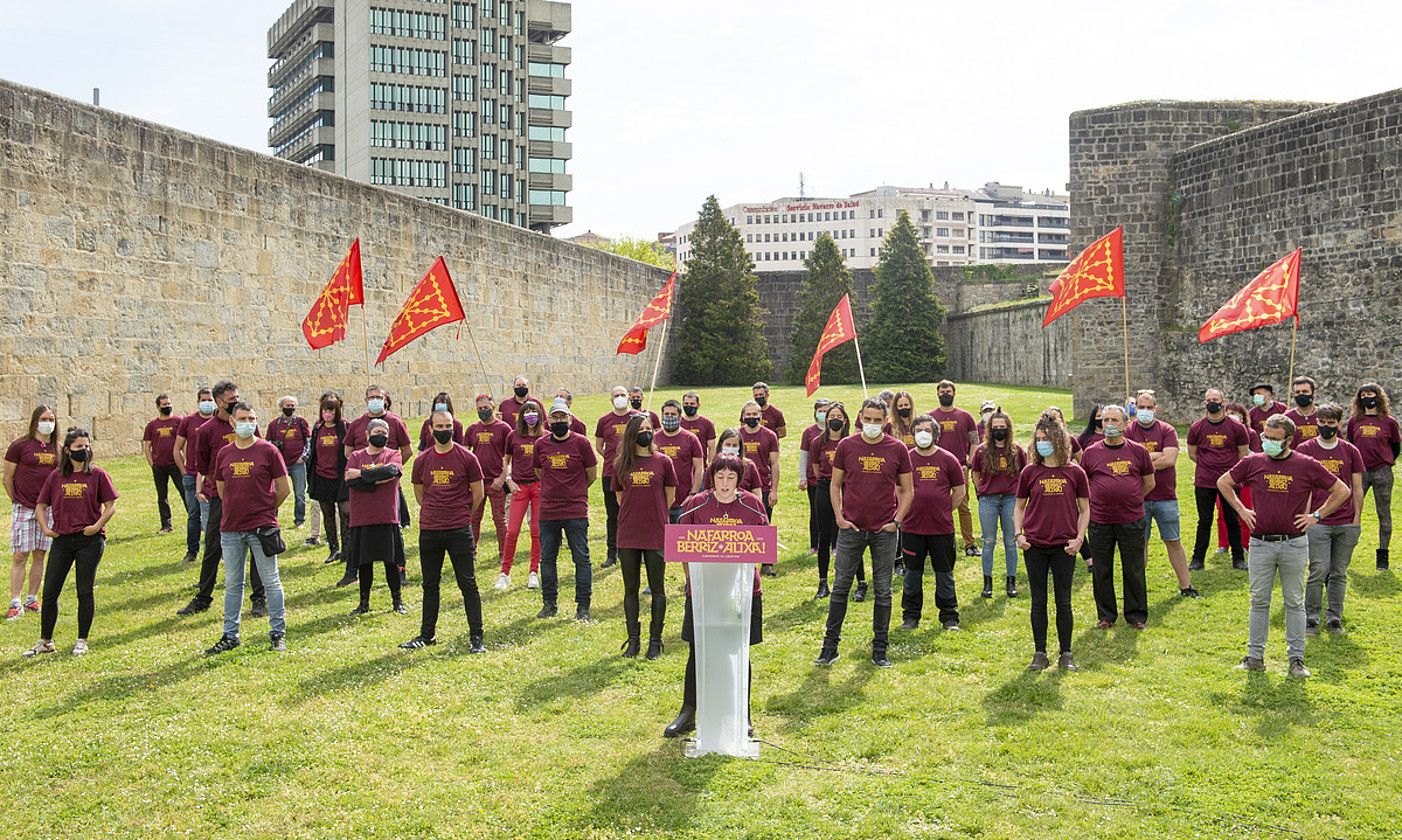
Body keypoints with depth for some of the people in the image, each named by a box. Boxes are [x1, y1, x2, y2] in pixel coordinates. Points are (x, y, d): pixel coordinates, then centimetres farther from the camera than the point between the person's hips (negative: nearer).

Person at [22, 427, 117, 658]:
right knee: (49, 592, 5)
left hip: (90, 541, -3)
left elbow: (111, 505, -1)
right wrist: (45, 528, 2)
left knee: (84, 591, 3)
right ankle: (45, 641, 18)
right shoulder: (56, 476, 7)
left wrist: (97, 526, -12)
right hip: (62, 540, 3)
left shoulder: (98, 474, -1)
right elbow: (41, 505, 14)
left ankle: (82, 641, 15)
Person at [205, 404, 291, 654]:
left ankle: (278, 632, 12)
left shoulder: (268, 451, -4)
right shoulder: (224, 454, 7)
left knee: (271, 582, 3)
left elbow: (284, 489, 0)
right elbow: (221, 488, 19)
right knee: (232, 584, 12)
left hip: (261, 528, -4)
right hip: (230, 529, 4)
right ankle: (230, 635, 21)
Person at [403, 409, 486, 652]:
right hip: (429, 531, 4)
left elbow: (478, 494, 4)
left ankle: (476, 637, 5)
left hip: (459, 531, -3)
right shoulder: (422, 460, 5)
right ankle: (427, 634, 25)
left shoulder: (467, 458, -4)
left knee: (468, 584, -1)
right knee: (430, 585, 13)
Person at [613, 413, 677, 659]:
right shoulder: (621, 464, 3)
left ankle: (655, 640, 15)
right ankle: (633, 640, 18)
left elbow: (670, 498, 7)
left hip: (656, 536, -2)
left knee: (657, 590, 5)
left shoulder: (663, 462, -1)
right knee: (631, 590, 8)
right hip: (628, 536, 2)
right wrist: (636, 516, 10)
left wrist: (653, 517, 9)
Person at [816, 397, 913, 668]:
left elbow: (907, 490, 7)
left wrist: (897, 521, -3)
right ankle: (830, 645, 14)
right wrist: (839, 517, -2)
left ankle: (879, 649, 16)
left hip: (884, 531, 0)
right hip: (851, 528, 0)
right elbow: (835, 485, 8)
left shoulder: (897, 449, 0)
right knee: (841, 587, 5)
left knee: (883, 591, 7)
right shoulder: (846, 446, 0)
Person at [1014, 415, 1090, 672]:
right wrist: (1018, 534, -2)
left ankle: (1066, 654, 18)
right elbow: (1020, 506, 11)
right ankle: (1040, 654, 17)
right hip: (1034, 547, 1)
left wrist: (1079, 538, -4)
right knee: (1038, 602, 8)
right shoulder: (1029, 472, 2)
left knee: (1063, 602, 6)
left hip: (1064, 547, -1)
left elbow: (1084, 509, 6)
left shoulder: (1074, 472, 0)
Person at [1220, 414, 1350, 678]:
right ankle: (1255, 656, 14)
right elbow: (1223, 482, 16)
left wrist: (1316, 516, 0)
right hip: (1261, 544, 1)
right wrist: (1241, 510, 7)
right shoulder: (1252, 463, 1)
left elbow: (1342, 491, 6)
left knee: (1294, 602, 7)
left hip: (1295, 544, -1)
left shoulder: (1307, 465, -3)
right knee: (1259, 601, 6)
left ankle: (1296, 658, 15)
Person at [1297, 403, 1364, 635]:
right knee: (1319, 571, -7)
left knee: (1339, 573, 7)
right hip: (1317, 522, -2)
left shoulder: (1351, 451, 8)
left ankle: (1334, 618, 16)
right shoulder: (1305, 449, 2)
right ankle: (1311, 618, 3)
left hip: (1346, 524, 2)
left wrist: (1357, 519, 4)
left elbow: (1357, 488, 11)